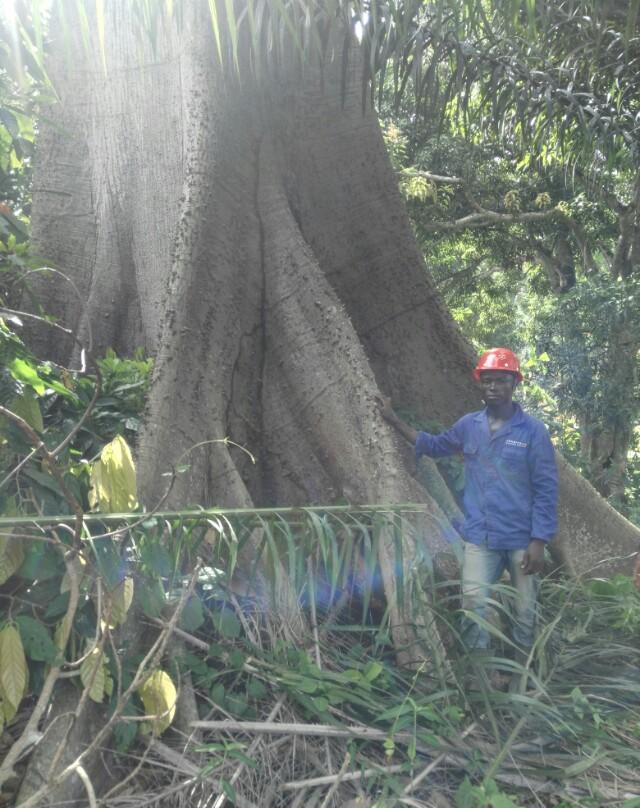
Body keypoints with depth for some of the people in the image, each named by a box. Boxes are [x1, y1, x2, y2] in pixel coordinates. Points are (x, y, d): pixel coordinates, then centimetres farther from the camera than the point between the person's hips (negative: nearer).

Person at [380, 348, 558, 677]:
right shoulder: (468, 425, 2)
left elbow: (546, 489, -8)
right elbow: (436, 445, 20)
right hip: (479, 537, 2)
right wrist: (395, 421, 18)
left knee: (525, 610, 11)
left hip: (521, 539, -2)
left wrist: (539, 542, -12)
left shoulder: (533, 431, -9)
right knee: (474, 602, -3)